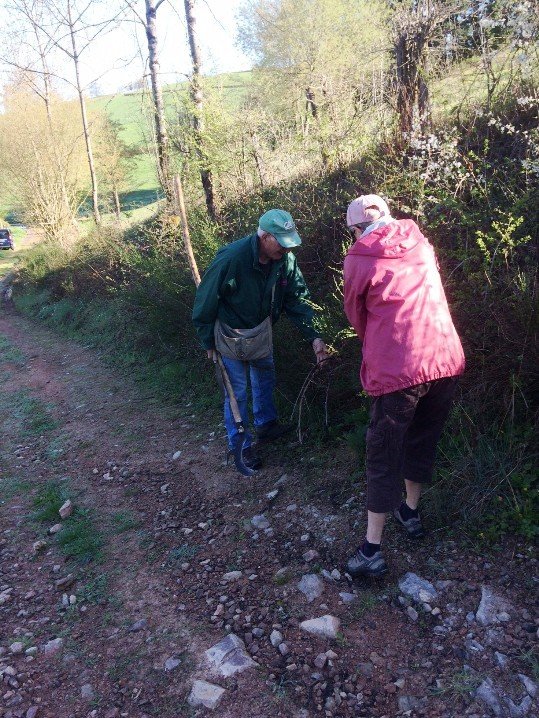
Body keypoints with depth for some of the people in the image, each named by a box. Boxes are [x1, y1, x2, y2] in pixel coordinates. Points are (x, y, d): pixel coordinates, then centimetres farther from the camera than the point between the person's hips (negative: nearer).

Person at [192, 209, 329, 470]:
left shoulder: (286, 260, -17)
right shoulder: (231, 259, -33)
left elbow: (297, 299, -8)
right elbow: (205, 302, -22)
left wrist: (313, 336, -17)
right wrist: (208, 343, -12)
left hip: (261, 329, 6)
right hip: (231, 335, -6)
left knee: (265, 379, 22)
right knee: (237, 391, 5)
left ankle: (266, 424, 46)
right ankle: (240, 445, 22)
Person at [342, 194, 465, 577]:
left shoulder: (359, 258, -1)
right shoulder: (420, 242, 13)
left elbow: (357, 314, 11)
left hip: (397, 369, -5)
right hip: (446, 358, 5)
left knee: (384, 455, 6)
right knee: (424, 440, 23)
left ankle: (373, 550, 13)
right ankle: (411, 512, 42)